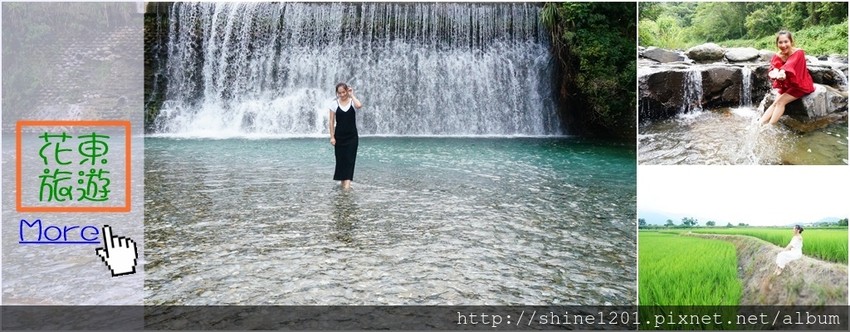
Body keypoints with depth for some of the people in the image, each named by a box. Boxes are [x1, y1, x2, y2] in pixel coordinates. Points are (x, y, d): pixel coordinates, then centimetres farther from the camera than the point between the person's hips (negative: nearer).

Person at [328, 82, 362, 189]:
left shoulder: (353, 102, -2)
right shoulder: (335, 104, 1)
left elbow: (359, 105, -28)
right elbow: (331, 122, 2)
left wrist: (352, 95, -15)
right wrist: (332, 137, -4)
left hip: (352, 136, -1)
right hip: (339, 136, 1)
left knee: (350, 159, -7)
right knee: (340, 158, 7)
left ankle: (347, 182, -13)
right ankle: (342, 180, 23)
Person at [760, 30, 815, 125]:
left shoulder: (798, 53, -21)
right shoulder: (777, 56, -7)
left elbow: (790, 65, -40)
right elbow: (774, 67, -26)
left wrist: (782, 72, -62)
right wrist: (775, 73, -51)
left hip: (800, 85, -5)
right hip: (786, 86, 5)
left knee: (780, 102, -20)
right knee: (775, 103, -12)